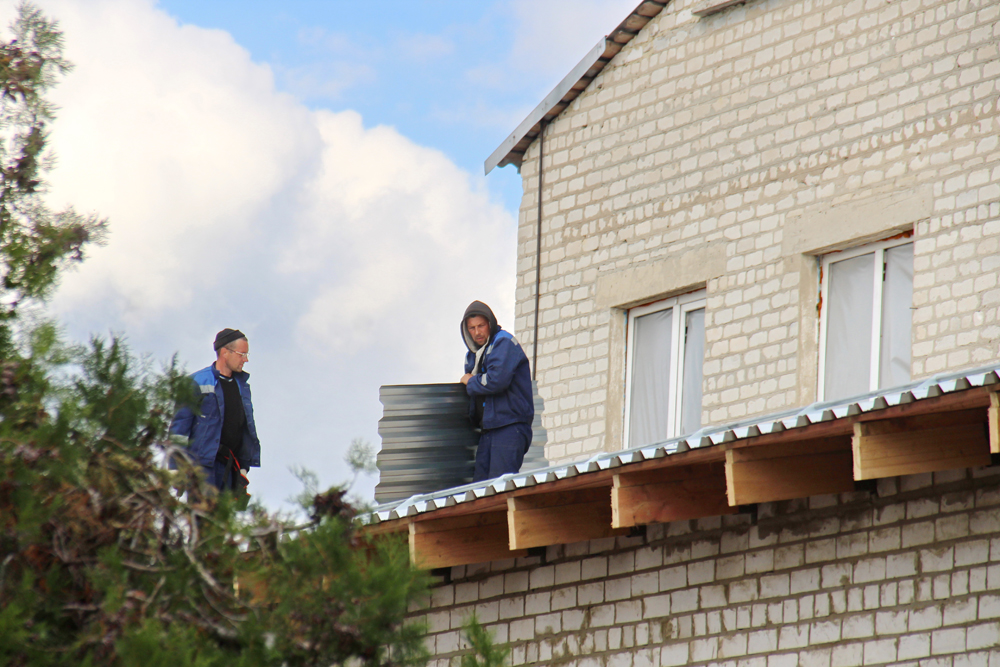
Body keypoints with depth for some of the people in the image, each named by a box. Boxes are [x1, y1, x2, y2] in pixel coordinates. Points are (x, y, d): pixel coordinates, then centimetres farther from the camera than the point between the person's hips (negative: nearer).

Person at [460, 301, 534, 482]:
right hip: (488, 429, 8)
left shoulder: (504, 343, -6)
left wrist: (470, 382, -3)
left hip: (509, 427, -8)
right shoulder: (473, 354, 22)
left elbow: (496, 380, -18)